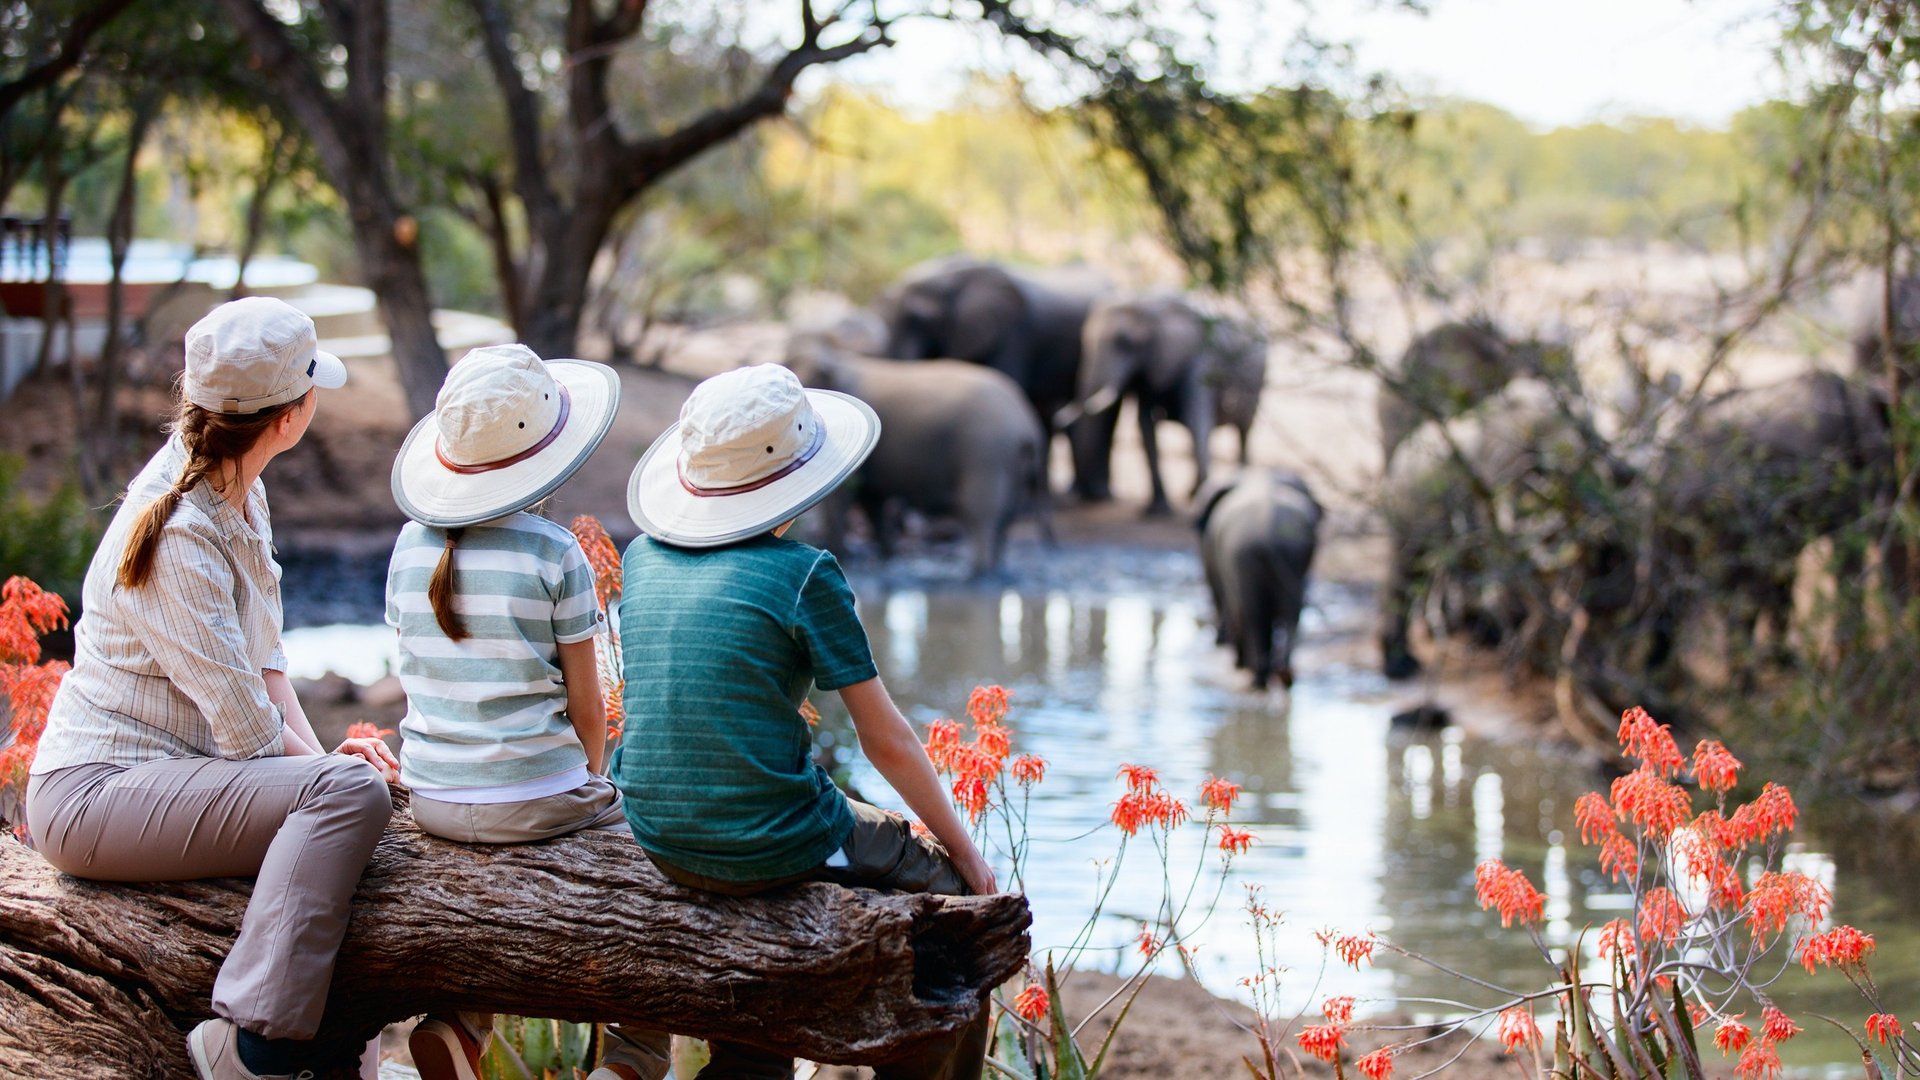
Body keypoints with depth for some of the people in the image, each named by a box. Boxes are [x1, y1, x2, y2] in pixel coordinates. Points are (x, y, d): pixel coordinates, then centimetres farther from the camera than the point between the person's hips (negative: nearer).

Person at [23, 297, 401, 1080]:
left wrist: (321, 754, -1)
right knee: (351, 792, -26)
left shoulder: (236, 494, 8)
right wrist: (326, 761, -2)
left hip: (161, 773, 10)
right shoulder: (182, 541, -22)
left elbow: (264, 656, 12)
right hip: (92, 796, -10)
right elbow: (246, 726, -19)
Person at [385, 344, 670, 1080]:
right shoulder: (553, 555, -12)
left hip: (433, 797, 6)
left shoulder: (412, 546, 3)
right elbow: (586, 706, -6)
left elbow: (423, 679, 12)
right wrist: (591, 784, 13)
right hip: (536, 798, -5)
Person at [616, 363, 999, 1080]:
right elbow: (888, 743, -8)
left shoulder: (643, 558, 3)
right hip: (772, 846, -6)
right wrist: (964, 850, 5)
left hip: (660, 841, 6)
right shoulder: (803, 575, -14)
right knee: (957, 887, 16)